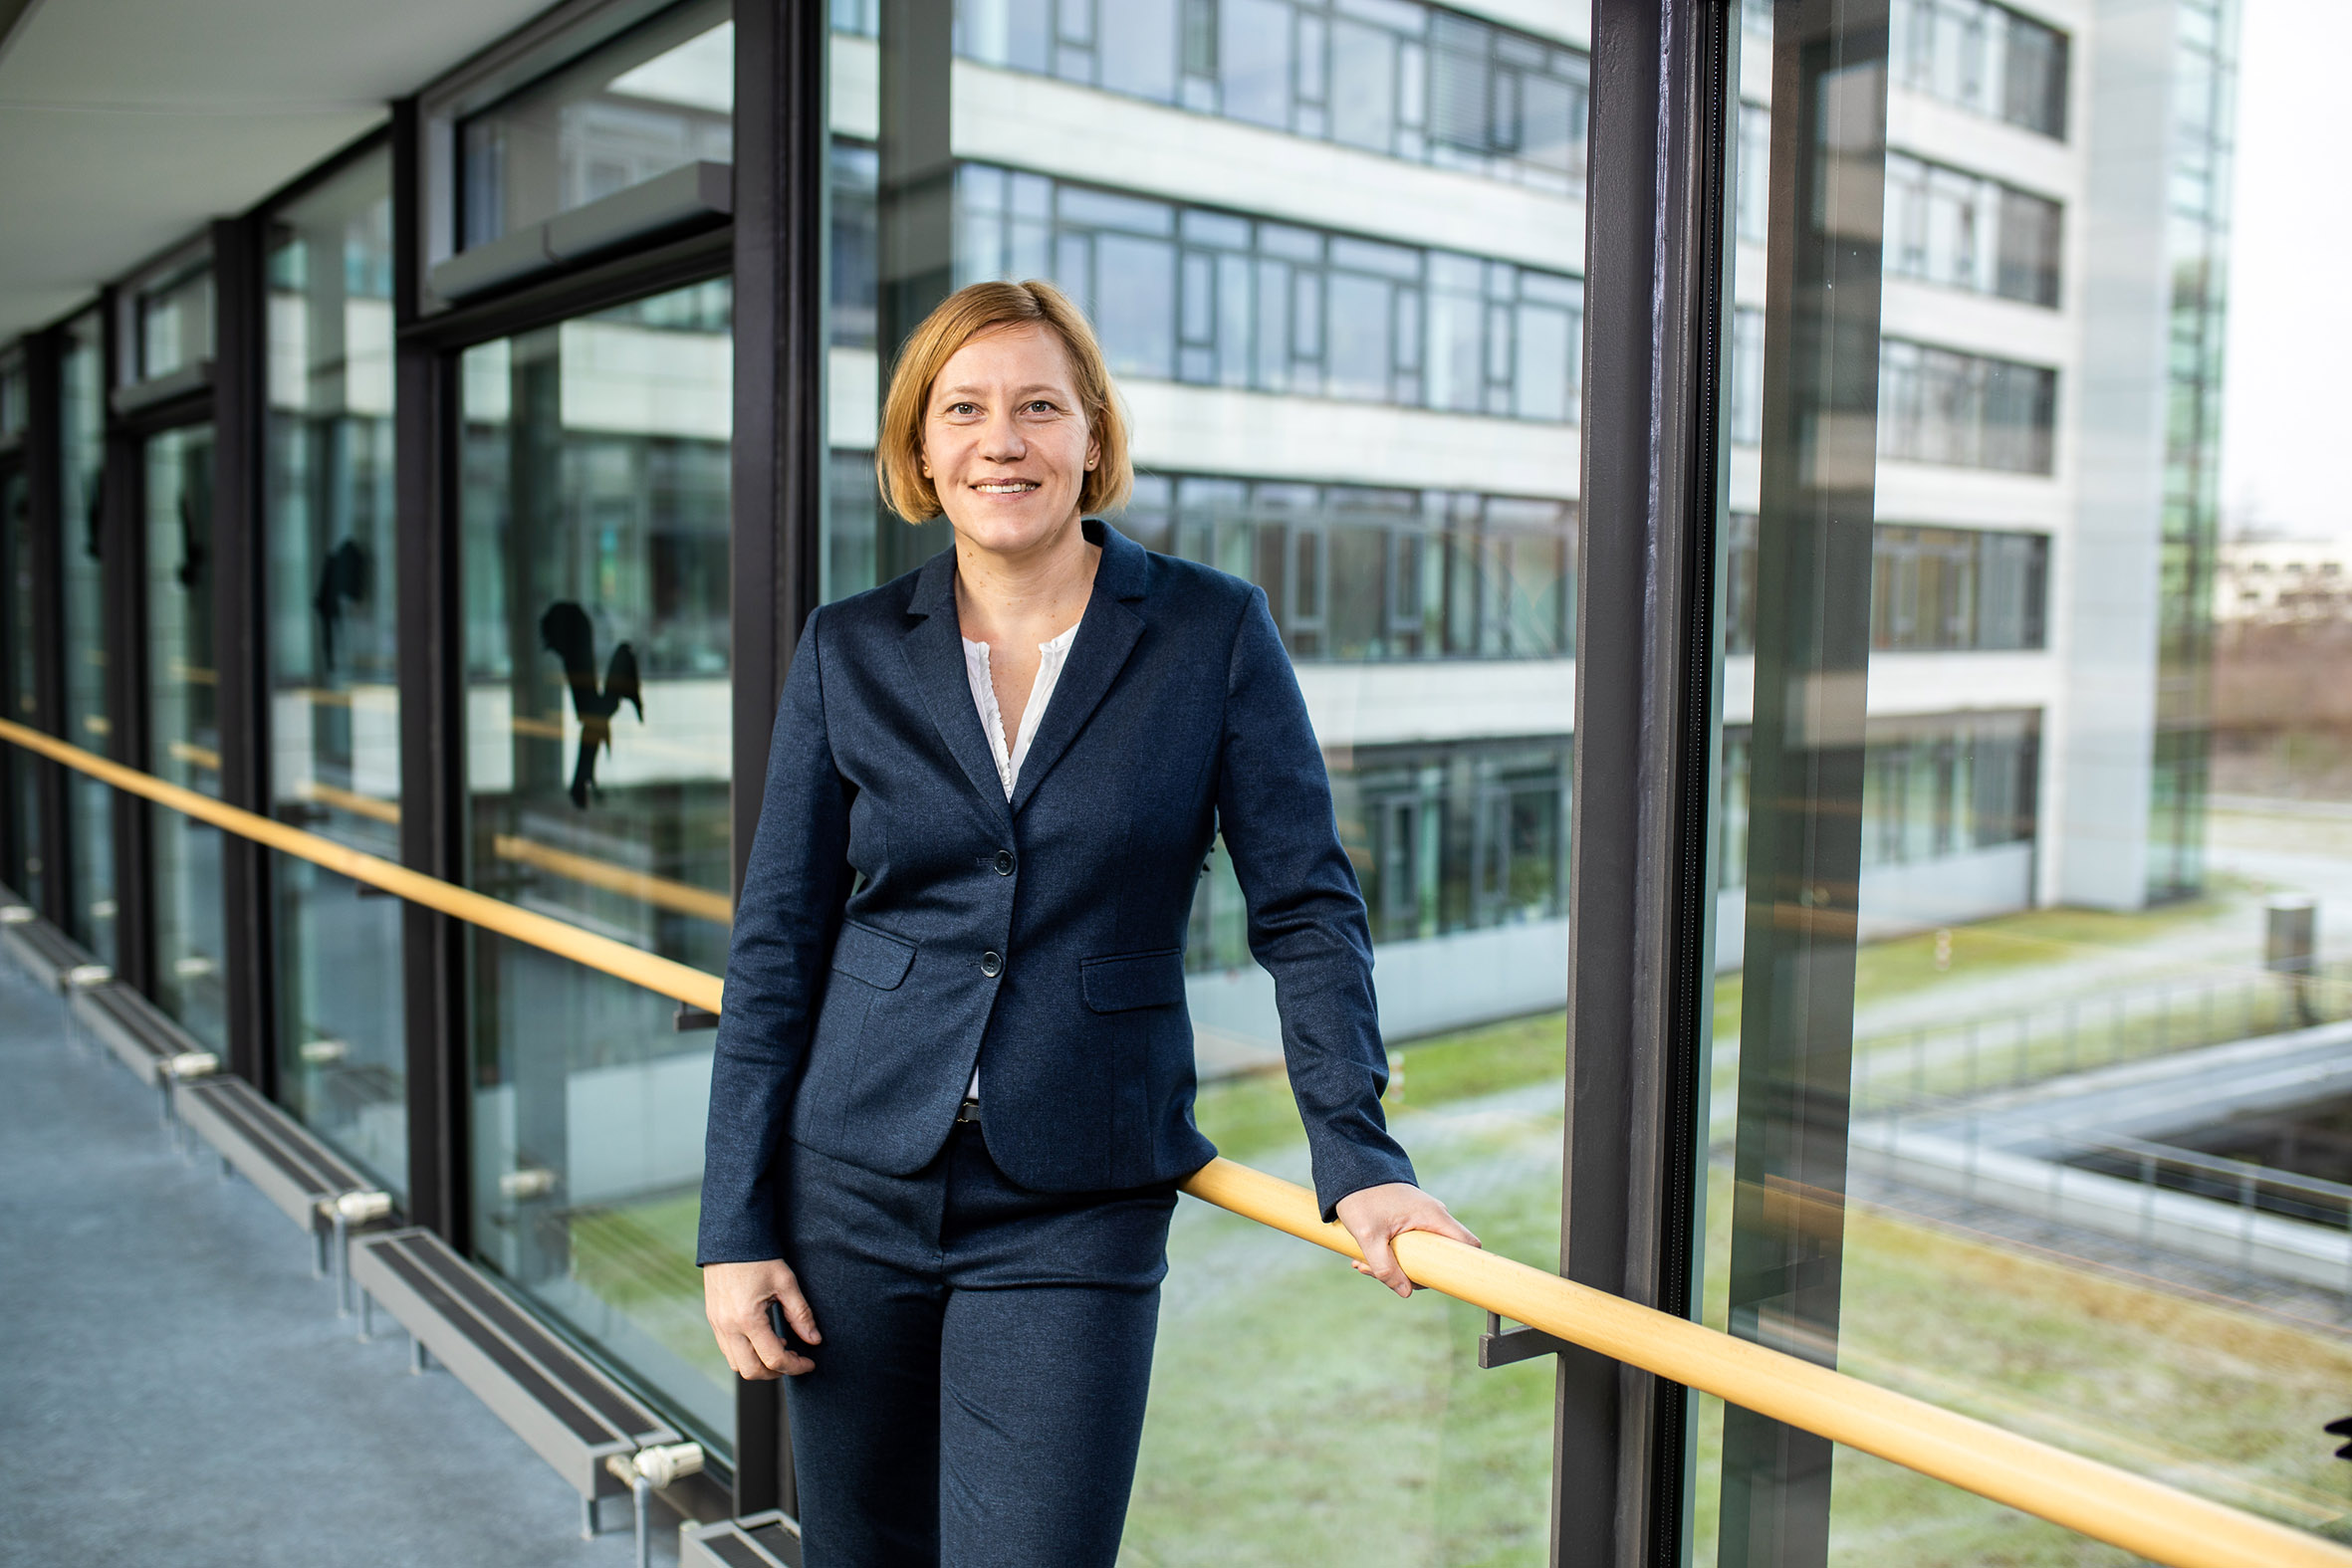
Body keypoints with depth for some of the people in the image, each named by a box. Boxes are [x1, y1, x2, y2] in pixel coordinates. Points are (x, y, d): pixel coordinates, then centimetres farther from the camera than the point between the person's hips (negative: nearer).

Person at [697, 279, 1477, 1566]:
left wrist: (1356, 1155, -13)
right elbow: (776, 945, 3)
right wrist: (736, 1225, 0)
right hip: (855, 1187, 3)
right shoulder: (849, 653, 2)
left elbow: (1307, 907, -3)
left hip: (1073, 1214, -2)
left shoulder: (1213, 632, -3)